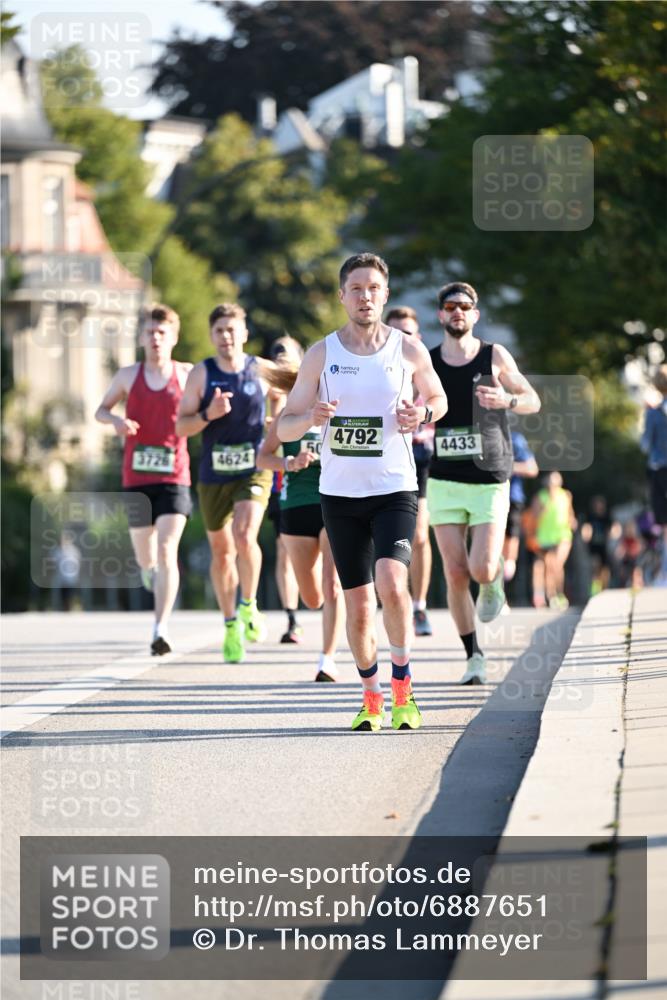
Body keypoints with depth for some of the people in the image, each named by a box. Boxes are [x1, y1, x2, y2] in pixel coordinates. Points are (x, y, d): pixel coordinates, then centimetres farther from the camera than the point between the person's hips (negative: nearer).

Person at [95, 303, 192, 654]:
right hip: (136, 479, 2)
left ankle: (161, 629, -19)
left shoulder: (187, 374, 2)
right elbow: (101, 409, 17)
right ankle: (150, 567, 50)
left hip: (174, 477, -2)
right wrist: (115, 420, -6)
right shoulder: (127, 376, 5)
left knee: (167, 551, -17)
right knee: (145, 558, 11)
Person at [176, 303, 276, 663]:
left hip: (253, 472, -2)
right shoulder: (201, 374, -2)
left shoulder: (261, 371, -1)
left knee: (245, 538, -23)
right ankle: (231, 624, 24)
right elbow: (181, 426, -3)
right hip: (213, 475, 2)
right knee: (221, 550, 9)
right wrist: (208, 414, -20)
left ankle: (249, 606, 0)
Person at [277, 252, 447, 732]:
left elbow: (438, 397, 18)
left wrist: (423, 413, -6)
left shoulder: (409, 350, 0)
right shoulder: (321, 354, 1)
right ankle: (372, 698, 23)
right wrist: (310, 418, -19)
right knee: (358, 606, 4)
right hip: (340, 493, 2)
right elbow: (284, 427, 4)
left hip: (395, 489, -2)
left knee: (391, 584, -23)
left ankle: (403, 689, -8)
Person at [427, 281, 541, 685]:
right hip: (445, 482, 1)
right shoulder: (427, 362, 3)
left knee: (482, 571, -13)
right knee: (456, 573, -4)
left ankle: (496, 577, 24)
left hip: (490, 481, -1)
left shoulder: (495, 356, 1)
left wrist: (507, 400, -15)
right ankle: (474, 656, 9)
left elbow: (534, 401, 6)